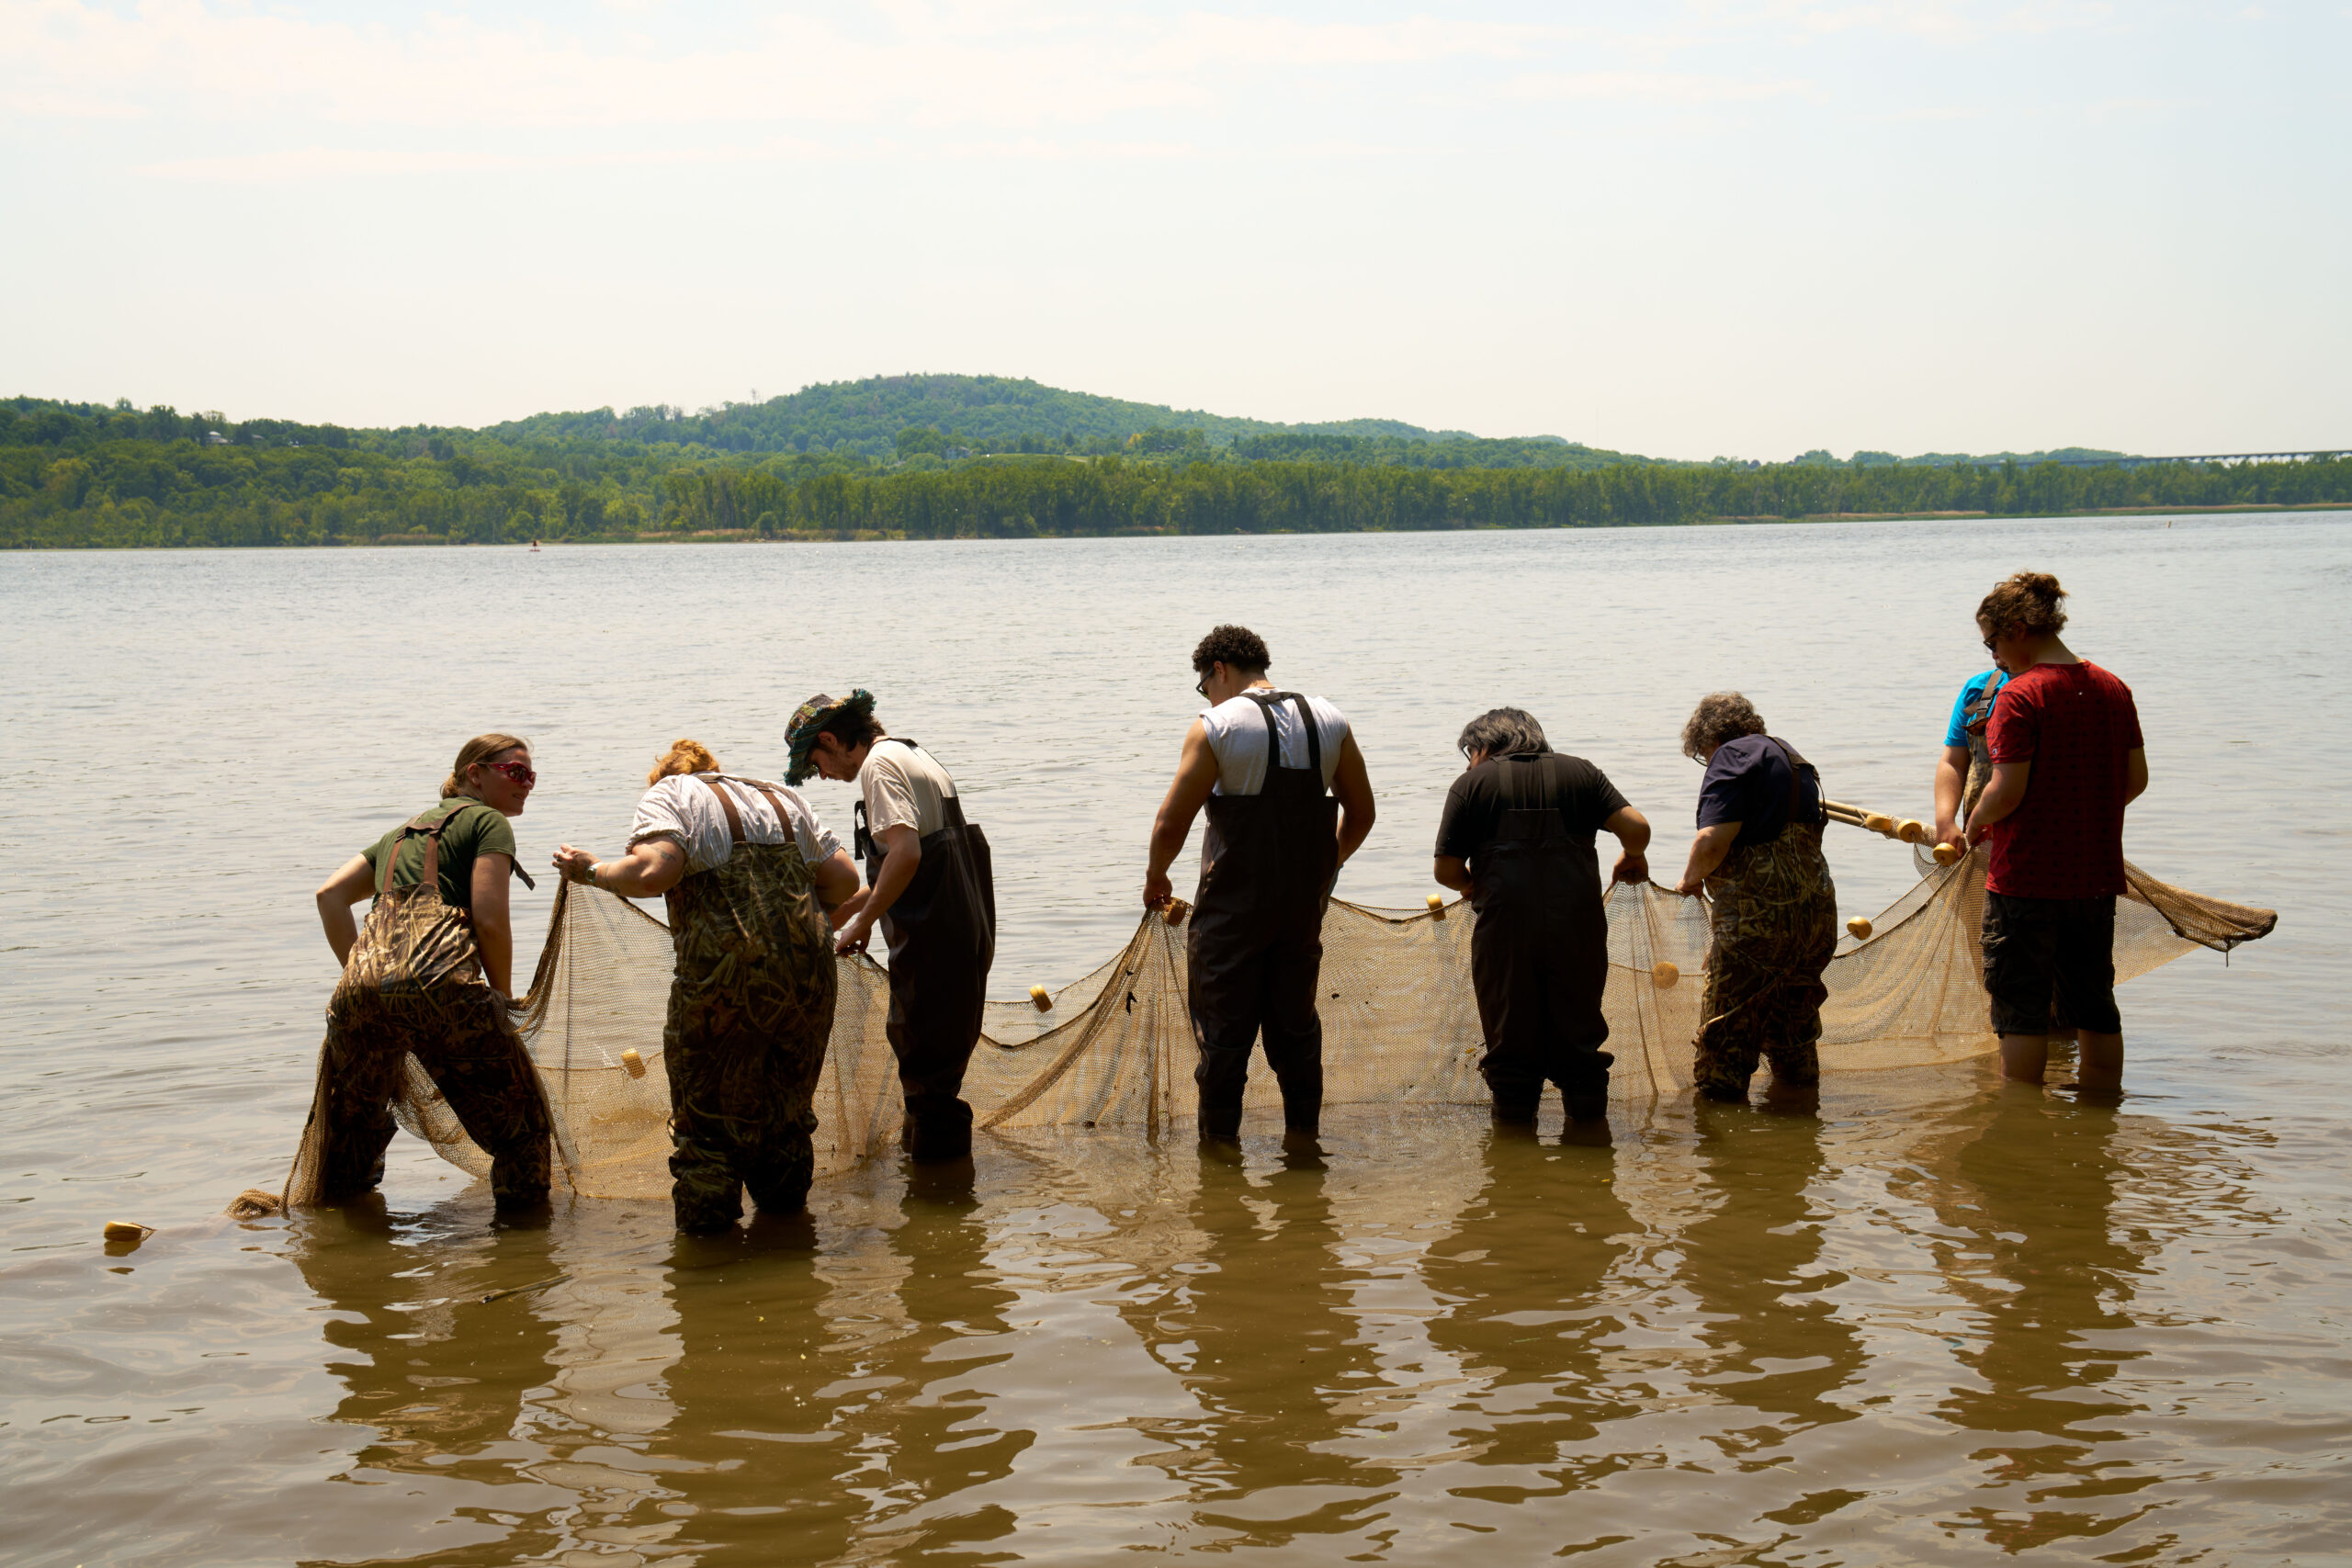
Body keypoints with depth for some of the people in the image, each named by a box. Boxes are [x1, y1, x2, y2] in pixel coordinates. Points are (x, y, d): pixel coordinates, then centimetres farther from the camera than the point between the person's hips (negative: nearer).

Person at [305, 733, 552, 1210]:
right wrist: (502, 999, 11)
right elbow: (490, 920, -1)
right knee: (518, 1116, 10)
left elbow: (330, 894, 21)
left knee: (351, 1118, 22)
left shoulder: (403, 831, 32)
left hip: (362, 988, 6)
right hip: (440, 980, -6)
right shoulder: (488, 821, 12)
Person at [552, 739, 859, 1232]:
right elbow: (845, 880, 15)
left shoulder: (668, 794, 6)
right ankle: (784, 1212, 34)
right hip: (809, 971, 5)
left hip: (724, 976, -5)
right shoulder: (783, 798, 22)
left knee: (706, 1117, 9)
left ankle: (707, 1229, 14)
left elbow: (652, 872, -13)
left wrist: (591, 871, 4)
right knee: (787, 1111, 22)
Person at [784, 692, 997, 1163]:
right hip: (966, 931, 10)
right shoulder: (912, 756, 21)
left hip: (932, 940, -10)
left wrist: (862, 921, -15)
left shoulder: (879, 765, -10)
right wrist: (840, 911, 28)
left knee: (925, 1067, -4)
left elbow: (906, 853, -24)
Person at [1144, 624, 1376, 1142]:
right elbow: (1361, 812, 11)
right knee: (1296, 1022, 16)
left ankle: (1219, 1140, 10)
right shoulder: (1329, 720, 5)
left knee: (1222, 1027, 5)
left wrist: (1155, 878, 7)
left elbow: (1171, 823, -10)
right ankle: (1304, 1137, 22)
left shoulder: (1216, 726, -10)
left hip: (1233, 904, -5)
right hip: (1303, 904, 5)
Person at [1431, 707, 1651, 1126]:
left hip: (1505, 926, -2)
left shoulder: (1471, 784, 4)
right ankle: (1589, 1122, 19)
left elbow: (1446, 870, -1)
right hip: (1577, 926, 2)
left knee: (1511, 1036, 9)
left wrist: (1471, 885, 21)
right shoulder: (1580, 772, 11)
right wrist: (1632, 857, 21)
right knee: (1579, 1032, 14)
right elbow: (1636, 827, -1)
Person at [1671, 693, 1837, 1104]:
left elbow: (1714, 840, -17)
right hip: (1817, 911, 9)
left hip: (1759, 916, -9)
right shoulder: (1795, 760, 22)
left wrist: (1692, 878, 2)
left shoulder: (1733, 755, -5)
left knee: (1725, 1033, -3)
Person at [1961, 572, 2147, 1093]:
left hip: (2026, 876, -6)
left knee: (2021, 1007, 3)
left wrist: (1974, 825, 0)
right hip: (2097, 874, 7)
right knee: (2094, 1001, 16)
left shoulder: (2020, 696, -15)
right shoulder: (2113, 689, 5)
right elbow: (2136, 780, 9)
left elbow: (2008, 791, -19)